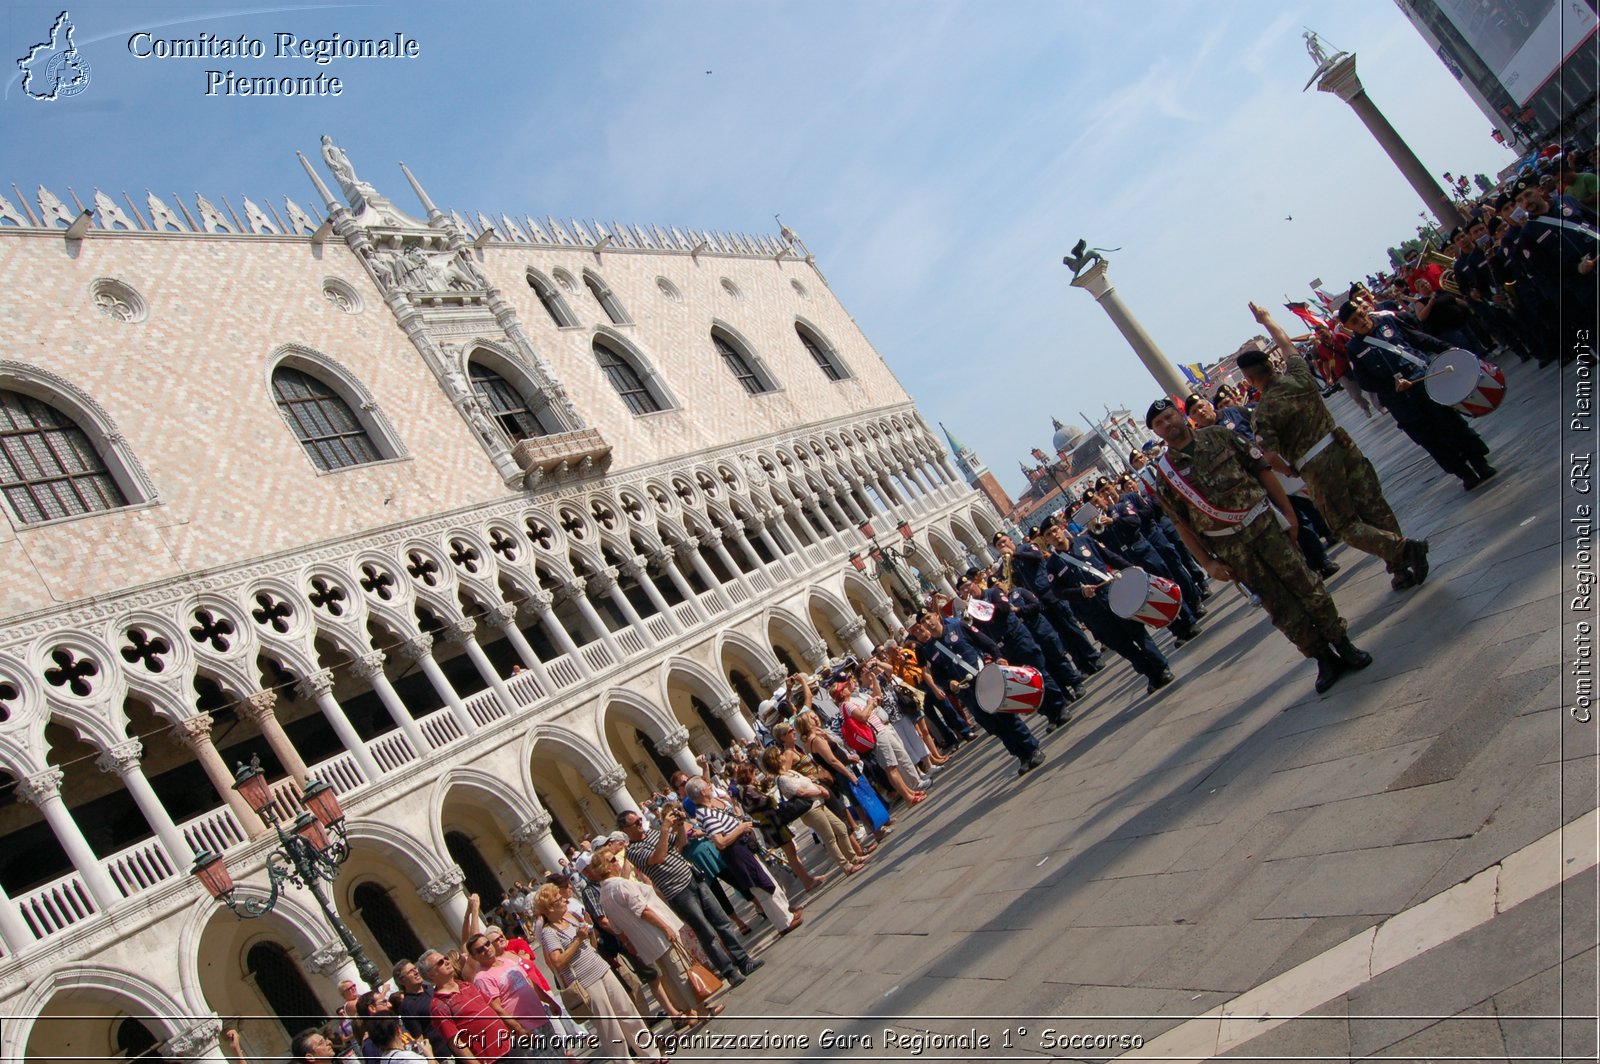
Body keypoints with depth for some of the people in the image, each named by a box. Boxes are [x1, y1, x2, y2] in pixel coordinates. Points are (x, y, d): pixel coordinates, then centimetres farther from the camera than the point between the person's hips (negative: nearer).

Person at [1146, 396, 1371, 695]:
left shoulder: (1219, 436, 2)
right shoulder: (1166, 473, -1)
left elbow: (1262, 469, 4)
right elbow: (1182, 525, 2)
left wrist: (1287, 510, -1)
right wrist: (1208, 562, -2)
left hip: (1264, 525, 1)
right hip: (1231, 549, 0)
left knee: (1307, 586, 1)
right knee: (1279, 605, 3)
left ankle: (1343, 645, 17)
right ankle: (1324, 659, 16)